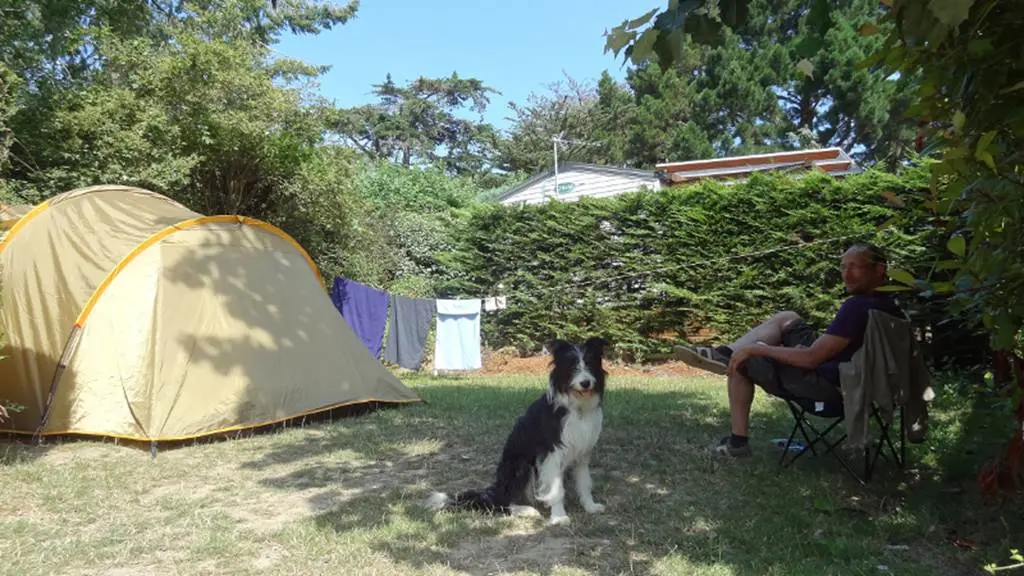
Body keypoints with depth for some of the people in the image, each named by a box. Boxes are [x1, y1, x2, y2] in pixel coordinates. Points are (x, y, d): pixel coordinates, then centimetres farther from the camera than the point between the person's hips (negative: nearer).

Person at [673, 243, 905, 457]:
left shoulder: (857, 307, -28)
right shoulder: (890, 306, 1)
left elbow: (811, 358, -27)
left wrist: (755, 349, -18)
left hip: (826, 385, -9)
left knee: (742, 362, 4)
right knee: (786, 319, 18)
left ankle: (738, 441, 11)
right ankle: (725, 352, 9)